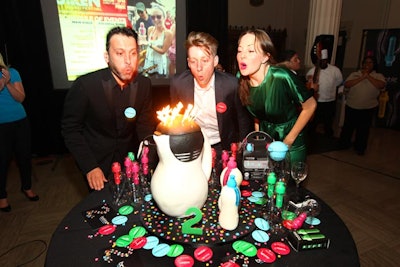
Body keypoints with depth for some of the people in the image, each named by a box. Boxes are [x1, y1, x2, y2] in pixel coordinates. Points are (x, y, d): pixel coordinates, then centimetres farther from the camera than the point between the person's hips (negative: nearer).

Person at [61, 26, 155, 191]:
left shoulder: (144, 84, -12)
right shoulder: (84, 85, -22)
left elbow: (145, 126, -2)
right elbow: (70, 129, -12)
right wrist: (89, 167, -17)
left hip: (127, 158, 3)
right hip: (96, 160, -3)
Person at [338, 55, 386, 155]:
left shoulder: (378, 76, 2)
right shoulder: (354, 74, 2)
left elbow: (381, 85, -19)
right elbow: (346, 84, -14)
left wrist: (368, 76, -17)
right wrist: (362, 77, -18)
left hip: (368, 108, 0)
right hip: (351, 107, 0)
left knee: (363, 129, 9)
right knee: (348, 126, 12)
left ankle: (360, 148, 26)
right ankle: (344, 143, 30)